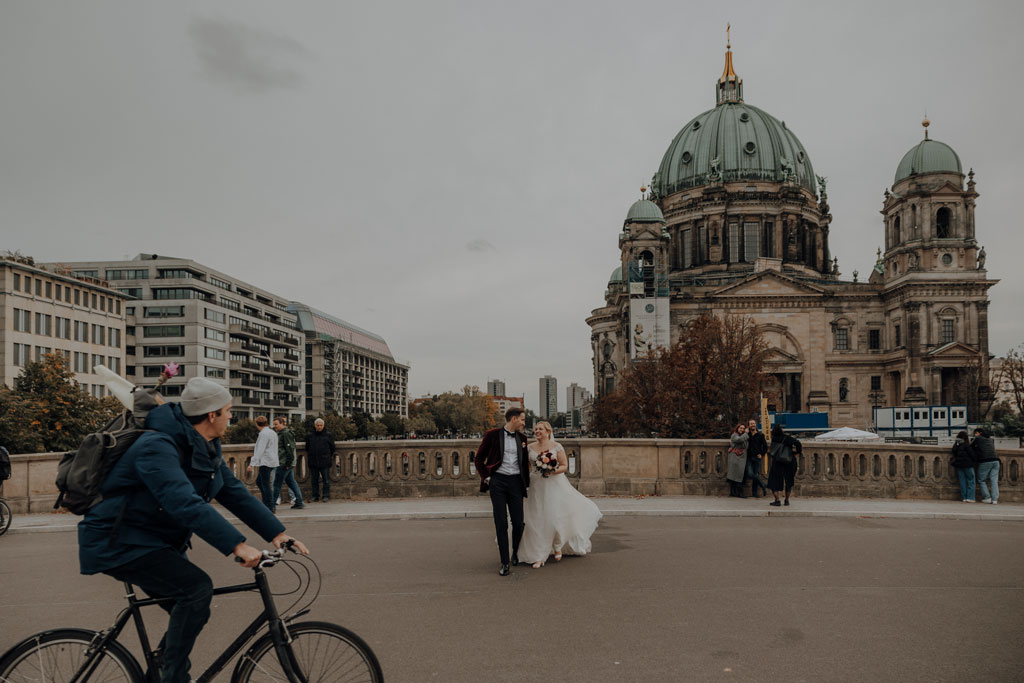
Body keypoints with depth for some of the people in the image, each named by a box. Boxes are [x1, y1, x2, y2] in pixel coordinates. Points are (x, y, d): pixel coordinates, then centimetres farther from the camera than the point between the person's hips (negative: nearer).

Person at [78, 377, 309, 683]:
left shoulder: (204, 447, 2)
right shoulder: (157, 447, -28)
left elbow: (233, 491, 0)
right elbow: (185, 503, -40)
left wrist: (277, 533, -9)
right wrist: (237, 545, -45)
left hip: (157, 540, 9)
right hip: (118, 543, -9)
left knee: (192, 611, 9)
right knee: (197, 589, -23)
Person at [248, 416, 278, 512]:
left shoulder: (263, 434, -13)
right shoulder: (273, 432, 15)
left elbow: (259, 450, -19)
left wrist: (252, 463, -20)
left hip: (265, 462, -9)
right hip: (272, 462, 9)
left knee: (266, 485, -4)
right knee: (259, 482, 17)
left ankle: (270, 507, -2)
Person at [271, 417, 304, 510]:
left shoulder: (286, 433, -12)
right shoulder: (280, 433, 19)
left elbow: (290, 449, -19)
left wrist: (288, 463, -22)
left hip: (284, 463, -10)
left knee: (277, 484, -6)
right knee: (291, 482, 10)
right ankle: (299, 502, 11)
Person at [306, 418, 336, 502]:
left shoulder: (328, 435, 3)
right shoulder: (310, 435, 8)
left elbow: (332, 448, 11)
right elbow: (307, 449, 18)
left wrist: (330, 457, 13)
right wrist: (308, 458, 18)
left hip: (325, 462, -2)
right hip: (313, 462, 2)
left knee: (326, 480, -1)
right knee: (314, 480, 8)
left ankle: (326, 496, 4)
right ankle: (315, 496, 17)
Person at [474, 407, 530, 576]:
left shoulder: (522, 438, 11)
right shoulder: (492, 435, -1)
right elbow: (478, 459, 5)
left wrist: (526, 483, 14)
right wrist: (486, 477, -4)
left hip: (516, 482, 3)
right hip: (497, 481, -3)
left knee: (518, 523, 3)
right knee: (501, 523, -3)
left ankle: (516, 553, 31)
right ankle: (504, 562, 5)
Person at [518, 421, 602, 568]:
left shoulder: (556, 446, -2)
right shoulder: (530, 447, 6)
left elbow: (565, 466, -3)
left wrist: (553, 471, -18)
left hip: (554, 485, -2)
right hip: (537, 487, 2)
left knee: (556, 517, -1)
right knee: (537, 520, -1)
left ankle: (557, 546, 27)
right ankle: (538, 557, 5)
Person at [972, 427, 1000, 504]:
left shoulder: (978, 438, 6)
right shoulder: (991, 439, 23)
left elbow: (970, 447, 10)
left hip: (985, 462, -5)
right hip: (995, 460, 5)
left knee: (982, 480, 6)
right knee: (994, 480, 1)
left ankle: (987, 498, 1)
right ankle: (995, 499, -6)